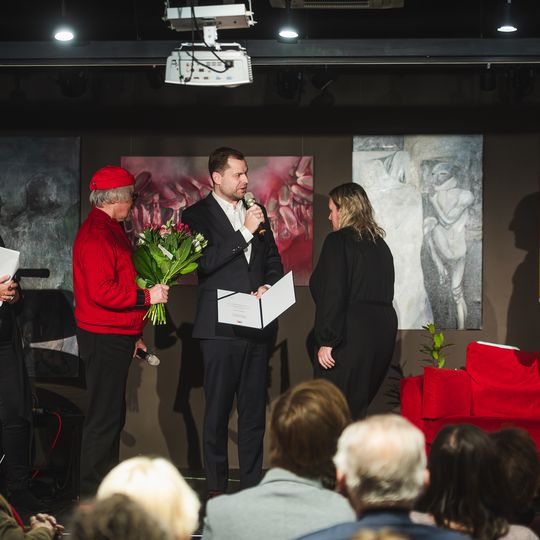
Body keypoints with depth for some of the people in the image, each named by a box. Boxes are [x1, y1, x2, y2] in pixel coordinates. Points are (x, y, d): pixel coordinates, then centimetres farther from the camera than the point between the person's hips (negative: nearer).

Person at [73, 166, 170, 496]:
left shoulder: (110, 230, 17)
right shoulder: (97, 235, -17)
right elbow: (102, 291, -24)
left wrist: (133, 334, 23)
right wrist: (147, 296, -16)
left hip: (116, 336, 10)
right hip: (104, 338, -10)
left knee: (112, 416, 15)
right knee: (104, 418, -6)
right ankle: (94, 496, -2)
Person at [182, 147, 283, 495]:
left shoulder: (257, 212, 14)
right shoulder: (198, 215, -2)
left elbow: (274, 262, 18)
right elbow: (205, 262, -15)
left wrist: (268, 287, -2)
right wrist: (245, 232, -16)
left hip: (257, 326, 5)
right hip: (221, 328, -5)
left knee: (254, 411, 7)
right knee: (218, 412, 1)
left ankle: (252, 485, 13)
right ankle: (217, 488, 7)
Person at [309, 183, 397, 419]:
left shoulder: (338, 241, -8)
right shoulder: (380, 245, 15)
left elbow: (332, 294, -15)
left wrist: (326, 342, -14)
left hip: (349, 338, -8)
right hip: (383, 332, 8)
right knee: (358, 407, 13)